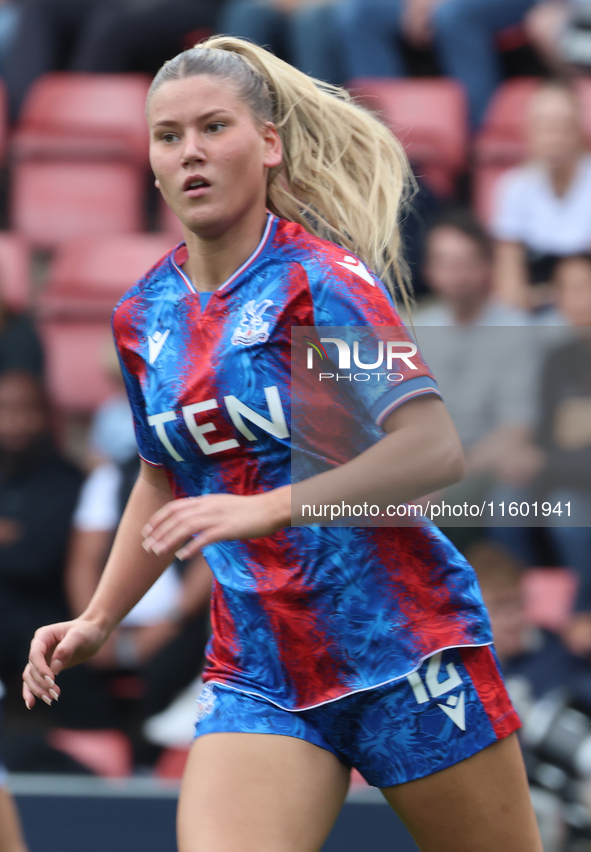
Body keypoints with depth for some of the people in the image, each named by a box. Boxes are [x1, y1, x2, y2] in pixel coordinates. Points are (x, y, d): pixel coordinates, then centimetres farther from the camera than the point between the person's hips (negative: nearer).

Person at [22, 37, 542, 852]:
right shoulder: (143, 316, 8)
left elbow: (434, 449, -22)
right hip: (257, 673, 4)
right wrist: (98, 620, 17)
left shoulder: (318, 277, -11)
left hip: (403, 648, -4)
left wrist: (266, 509, -29)